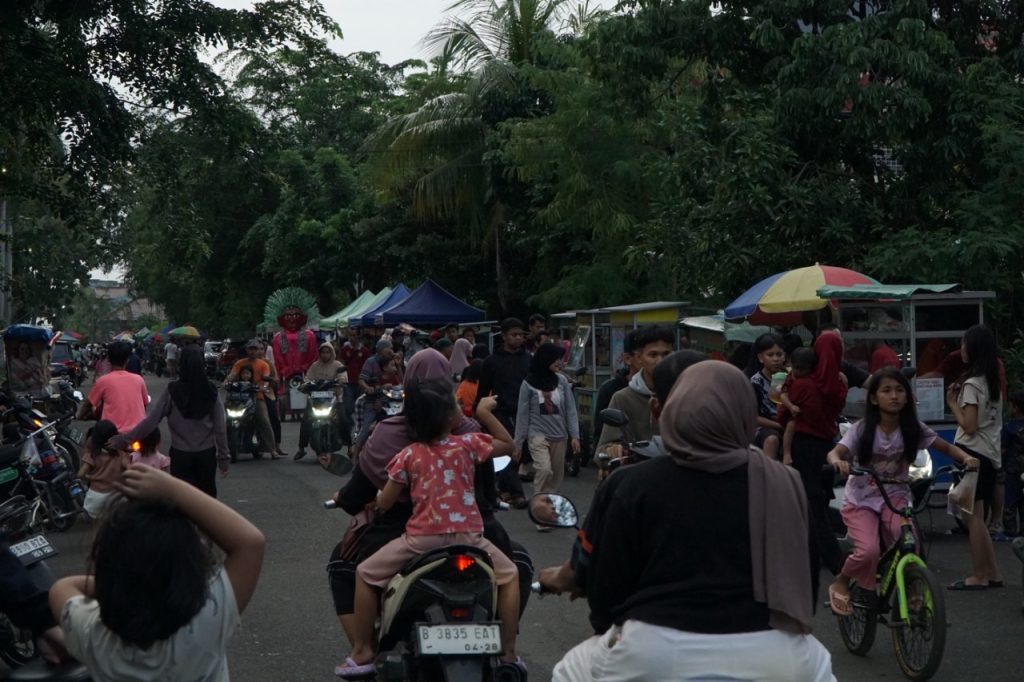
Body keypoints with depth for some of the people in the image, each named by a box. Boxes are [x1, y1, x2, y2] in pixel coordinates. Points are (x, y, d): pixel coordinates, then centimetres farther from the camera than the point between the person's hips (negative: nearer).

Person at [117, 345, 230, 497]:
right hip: (206, 454, 1)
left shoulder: (173, 390, -10)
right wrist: (224, 457, 3)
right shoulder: (211, 391, -7)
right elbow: (220, 427, -6)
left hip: (181, 455, -1)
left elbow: (151, 420, -13)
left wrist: (124, 439, -7)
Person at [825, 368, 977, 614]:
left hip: (894, 498, 2)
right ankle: (840, 584, 3)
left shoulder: (913, 429, -4)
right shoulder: (862, 429, -11)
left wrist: (966, 458, -20)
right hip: (861, 500, -2)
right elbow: (834, 453, -21)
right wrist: (838, 462, -45)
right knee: (869, 550, -26)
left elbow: (947, 448, 2)